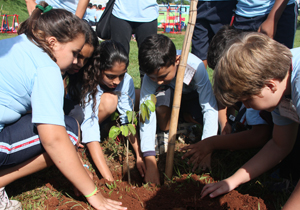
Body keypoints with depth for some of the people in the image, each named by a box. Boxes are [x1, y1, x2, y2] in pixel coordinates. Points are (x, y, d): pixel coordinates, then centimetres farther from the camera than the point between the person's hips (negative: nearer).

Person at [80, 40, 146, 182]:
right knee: (109, 99, -36)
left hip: (101, 120, 5)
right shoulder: (86, 84, -35)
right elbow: (90, 131, -41)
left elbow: (128, 119, -19)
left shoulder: (126, 81, -22)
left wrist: (139, 156, -31)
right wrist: (108, 178, -47)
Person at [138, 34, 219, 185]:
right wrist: (150, 164, -45)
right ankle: (165, 133, -9)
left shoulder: (195, 66, -39)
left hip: (192, 96, 0)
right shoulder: (151, 73, -34)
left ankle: (184, 116, 4)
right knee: (161, 93, -35)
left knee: (198, 117, -31)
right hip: (168, 96, 0)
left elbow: (210, 108, -39)